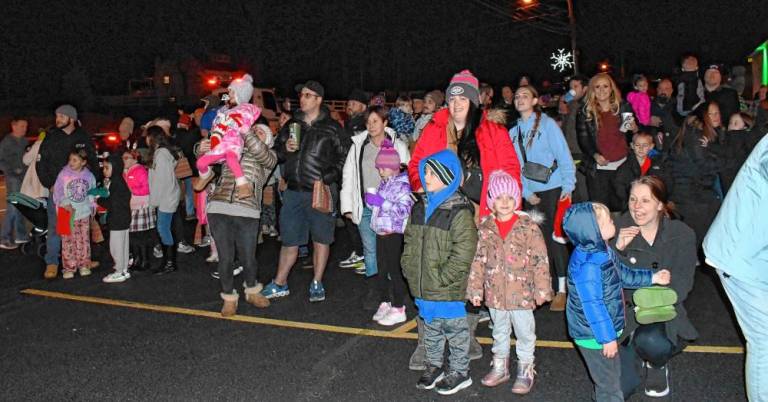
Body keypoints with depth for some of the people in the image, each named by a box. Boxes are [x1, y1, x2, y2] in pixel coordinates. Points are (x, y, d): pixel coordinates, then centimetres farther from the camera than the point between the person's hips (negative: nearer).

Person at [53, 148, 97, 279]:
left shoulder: (89, 176, 2)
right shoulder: (64, 174, -6)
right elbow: (57, 192, -6)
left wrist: (91, 206, 10)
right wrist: (65, 203, -19)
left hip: (84, 214, 2)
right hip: (67, 214, -2)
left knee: (83, 241, 8)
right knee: (68, 241, 0)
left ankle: (84, 265, 19)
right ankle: (69, 267, 7)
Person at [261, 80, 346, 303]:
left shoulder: (331, 128, 0)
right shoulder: (292, 125, 12)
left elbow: (343, 158, -1)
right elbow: (276, 153, 16)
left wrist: (326, 179, -12)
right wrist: (285, 149, -6)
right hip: (293, 191, 4)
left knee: (321, 239, 6)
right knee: (289, 240, 9)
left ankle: (317, 284, 18)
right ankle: (279, 284, 20)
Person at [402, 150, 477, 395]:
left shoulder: (459, 211, -17)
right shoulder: (420, 207, 6)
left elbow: (463, 251, -21)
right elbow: (410, 241, 15)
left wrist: (443, 278, -21)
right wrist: (409, 268, 4)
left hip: (448, 289, -7)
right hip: (422, 287, 7)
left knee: (454, 328, 8)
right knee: (430, 326, 21)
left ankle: (460, 371, 25)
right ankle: (434, 366, 38)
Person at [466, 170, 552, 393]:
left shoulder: (529, 226, -12)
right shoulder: (485, 228, -1)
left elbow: (540, 260, -10)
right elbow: (478, 260, 3)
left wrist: (541, 289, -10)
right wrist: (475, 289, 3)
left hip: (521, 293, -3)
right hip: (495, 293, 4)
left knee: (524, 332, 11)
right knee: (499, 331, 21)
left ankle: (525, 370, 28)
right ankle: (500, 367, 37)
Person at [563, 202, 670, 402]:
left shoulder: (602, 251, 0)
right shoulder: (588, 265, -33)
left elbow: (623, 274, 17)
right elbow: (593, 306, -29)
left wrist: (653, 277, 16)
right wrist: (607, 338, -23)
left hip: (606, 330, 10)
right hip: (595, 336, -10)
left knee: (613, 376, 26)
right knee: (609, 385, 7)